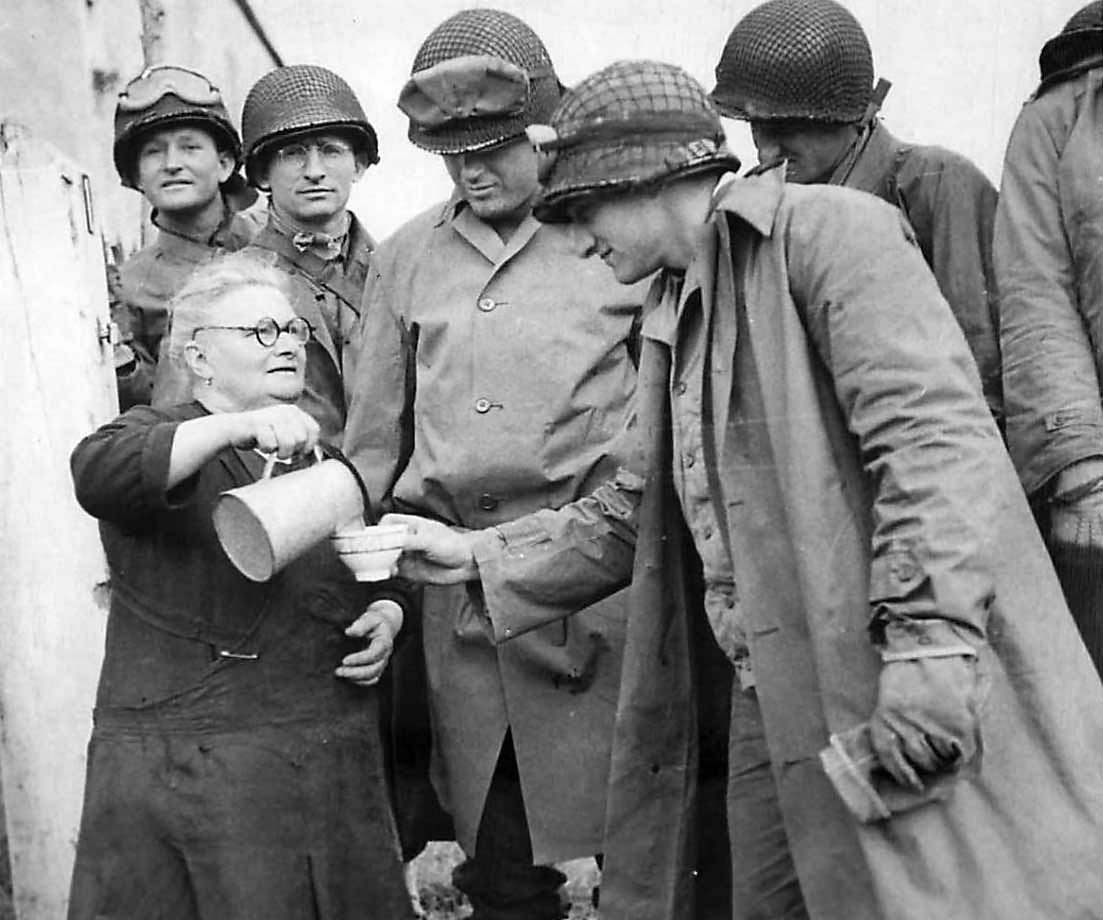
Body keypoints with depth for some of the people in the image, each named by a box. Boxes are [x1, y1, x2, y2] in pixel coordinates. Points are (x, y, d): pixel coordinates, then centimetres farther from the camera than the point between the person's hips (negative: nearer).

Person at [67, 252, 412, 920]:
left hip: (335, 759, 5)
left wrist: (387, 613, 3)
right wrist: (237, 426, -38)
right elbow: (100, 476, -25)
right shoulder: (154, 436, -1)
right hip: (185, 760, -4)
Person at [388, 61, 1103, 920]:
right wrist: (476, 555, 17)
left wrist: (930, 646, -27)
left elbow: (935, 432, -19)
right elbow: (637, 509, 22)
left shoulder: (829, 229, -7)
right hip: (775, 703, 8)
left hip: (904, 697, -8)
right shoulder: (672, 317, 19)